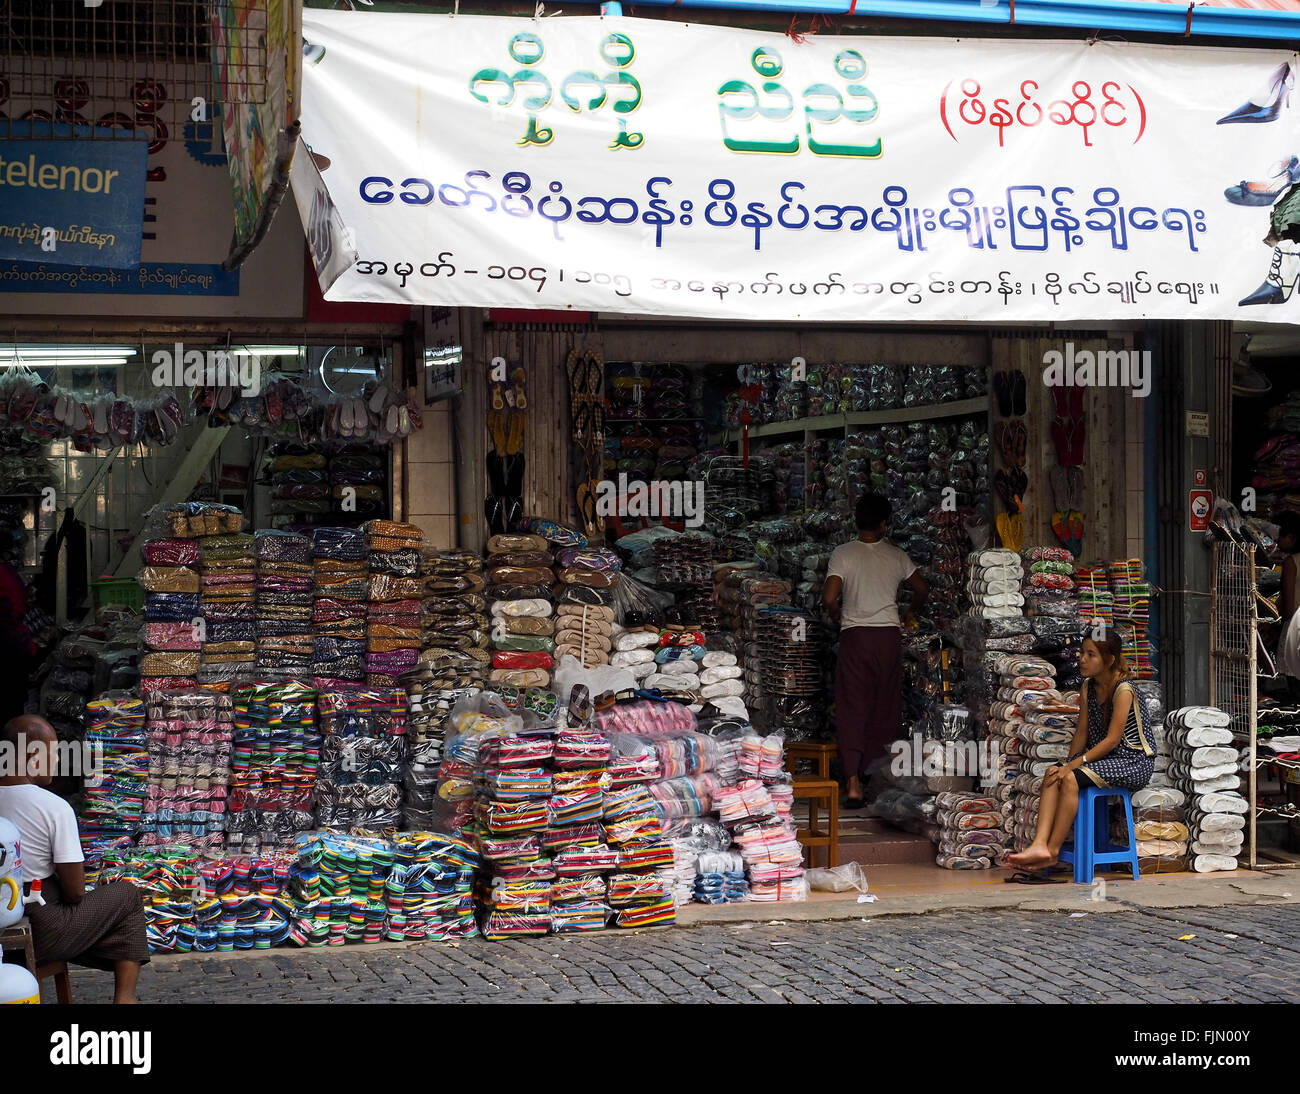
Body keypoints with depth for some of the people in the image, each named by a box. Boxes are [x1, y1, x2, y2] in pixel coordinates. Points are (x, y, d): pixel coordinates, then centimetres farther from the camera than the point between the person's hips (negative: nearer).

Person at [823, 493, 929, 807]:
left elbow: (829, 598, -14)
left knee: (853, 709, -2)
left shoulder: (843, 554, -5)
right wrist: (911, 612, 31)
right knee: (886, 710, 11)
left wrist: (836, 614, 7)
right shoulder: (895, 556, 4)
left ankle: (853, 781, -13)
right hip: (889, 636, 2)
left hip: (855, 636, -2)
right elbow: (922, 589, 13)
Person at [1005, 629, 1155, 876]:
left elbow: (1112, 740, -20)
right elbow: (1082, 732, 9)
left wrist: (1074, 765, -22)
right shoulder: (1088, 687, 8)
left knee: (1071, 779, -27)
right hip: (1104, 757, 8)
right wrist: (1069, 763, -5)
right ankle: (1040, 845, -29)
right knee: (1053, 774, -17)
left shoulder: (1123, 691, -17)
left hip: (1134, 763, -8)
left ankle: (1053, 850, -19)